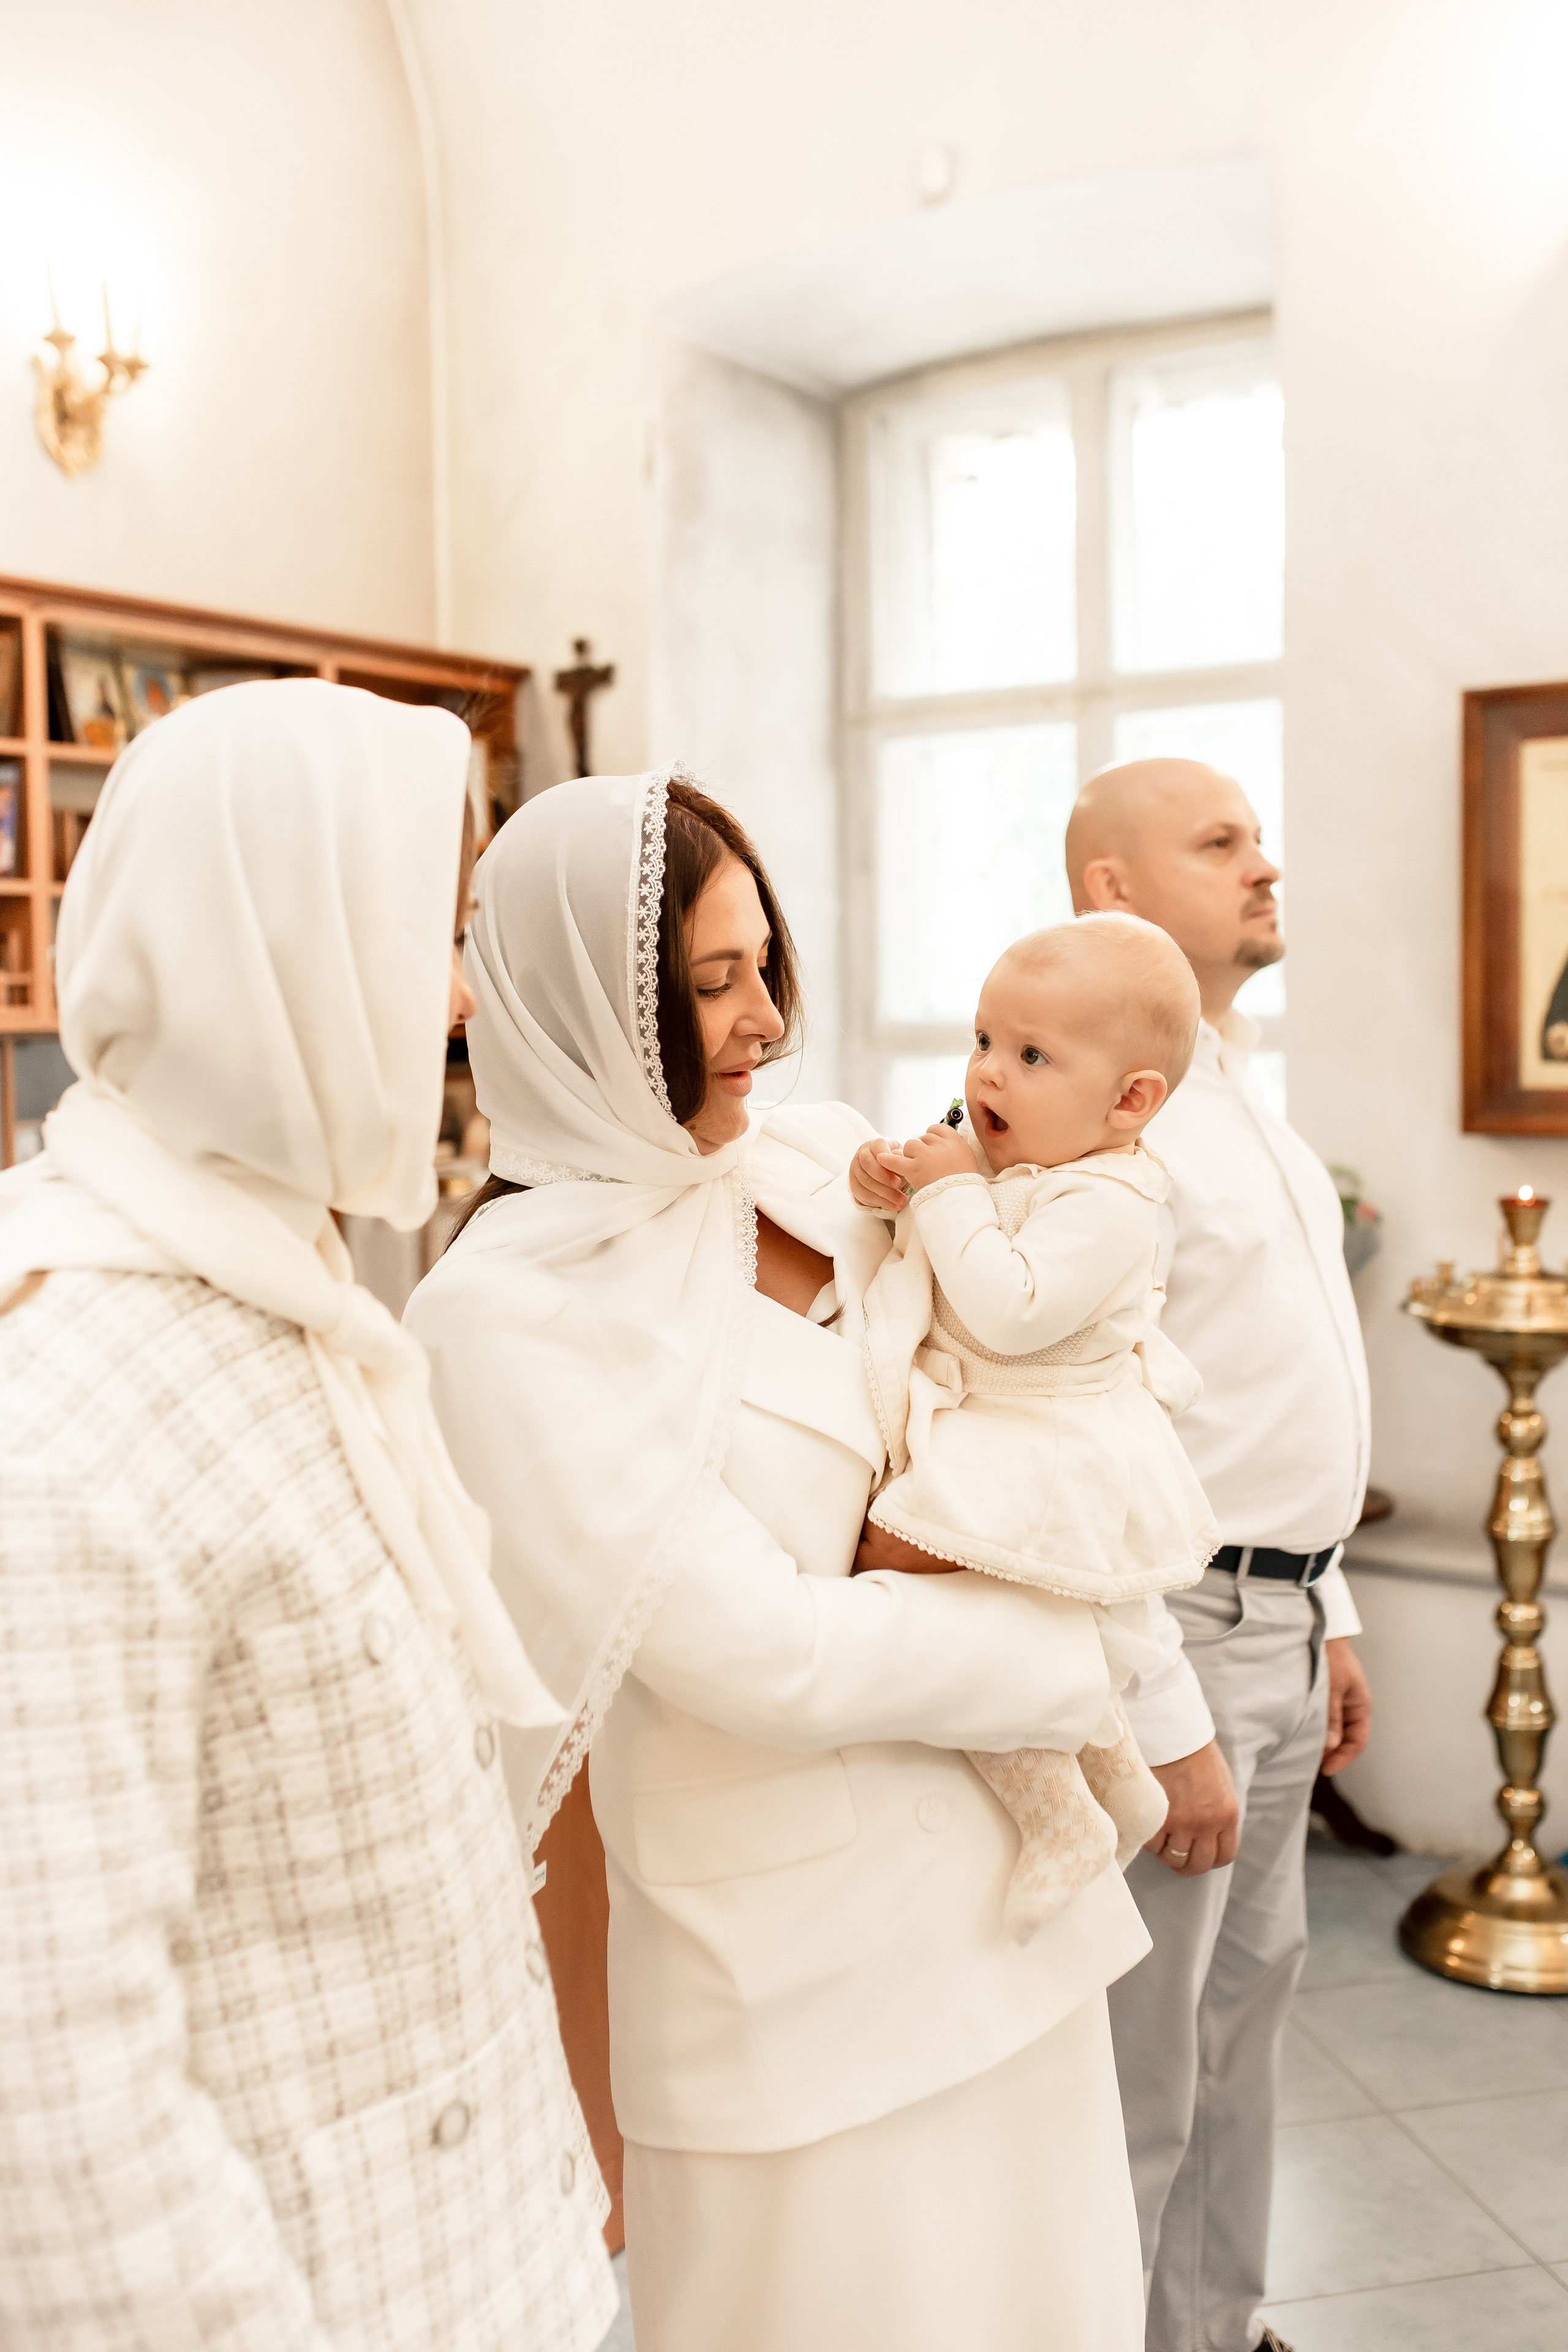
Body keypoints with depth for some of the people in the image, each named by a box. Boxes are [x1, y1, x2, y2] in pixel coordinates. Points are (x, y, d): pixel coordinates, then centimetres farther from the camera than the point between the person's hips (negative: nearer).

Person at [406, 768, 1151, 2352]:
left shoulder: (831, 1164, 2)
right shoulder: (510, 1310, -17)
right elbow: (769, 1658, -21)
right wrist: (1077, 1649, -11)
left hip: (1016, 1868, 7)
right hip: (802, 1958, -6)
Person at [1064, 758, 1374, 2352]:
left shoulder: (1240, 1100, 13)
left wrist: (1328, 1612, 18)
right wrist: (1166, 1727, -20)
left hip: (1280, 1616, 10)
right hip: (1175, 1624, -10)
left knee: (1247, 1987, 21)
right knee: (1145, 2056, 4)